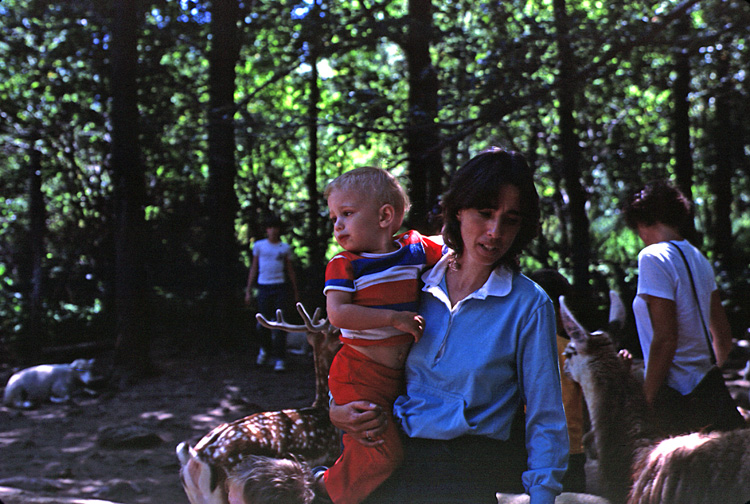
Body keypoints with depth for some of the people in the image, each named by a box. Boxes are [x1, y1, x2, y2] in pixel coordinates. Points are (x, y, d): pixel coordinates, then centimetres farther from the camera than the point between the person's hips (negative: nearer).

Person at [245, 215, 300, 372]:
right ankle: (265, 349, 29)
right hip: (264, 287, 1)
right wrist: (248, 291, 8)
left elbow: (290, 271, 14)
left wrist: (295, 292, 12)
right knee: (263, 324, 1)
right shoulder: (259, 246, 9)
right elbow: (254, 268, 12)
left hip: (280, 287, -1)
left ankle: (279, 359, -4)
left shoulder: (285, 247, 9)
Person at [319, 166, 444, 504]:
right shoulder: (343, 264, -9)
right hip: (359, 376, -5)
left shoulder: (415, 248, 2)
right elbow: (337, 314, -21)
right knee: (382, 453, -13)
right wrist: (395, 317, -24)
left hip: (400, 374, 6)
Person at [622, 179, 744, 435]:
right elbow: (723, 337, 19)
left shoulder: (653, 257, -13)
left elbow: (665, 339, -20)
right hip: (712, 391, 9)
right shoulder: (699, 258, 13)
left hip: (677, 400, -8)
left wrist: (645, 406, -14)